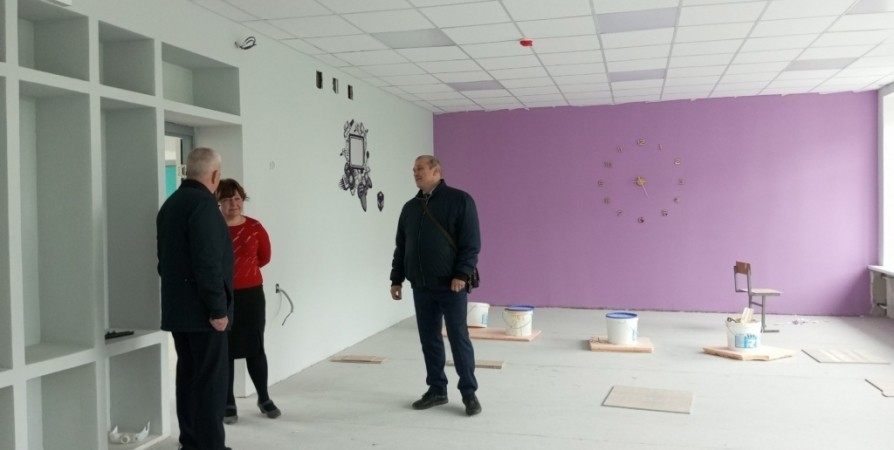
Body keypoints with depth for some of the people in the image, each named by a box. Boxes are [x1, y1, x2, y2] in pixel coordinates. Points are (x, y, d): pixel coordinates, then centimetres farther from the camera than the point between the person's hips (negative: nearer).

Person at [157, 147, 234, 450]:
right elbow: (208, 263, -23)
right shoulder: (203, 204, -16)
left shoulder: (170, 203, 14)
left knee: (188, 375, 13)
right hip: (201, 310, -9)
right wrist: (218, 308, -19)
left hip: (177, 308, 9)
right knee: (211, 380, -3)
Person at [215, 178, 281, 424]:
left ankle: (264, 398, 26)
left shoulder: (255, 228, -1)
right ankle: (229, 404, 18)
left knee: (255, 348, 10)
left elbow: (264, 256, 13)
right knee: (225, 351, 5)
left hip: (251, 294, 2)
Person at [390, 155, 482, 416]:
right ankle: (437, 390, 21)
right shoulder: (410, 207, 14)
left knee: (459, 338, -1)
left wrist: (461, 274, -16)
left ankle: (469, 393, 9)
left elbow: (471, 243, -9)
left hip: (451, 285, -6)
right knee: (429, 339, 10)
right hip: (421, 287, 6)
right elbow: (401, 247, 18)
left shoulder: (459, 200, -4)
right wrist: (397, 278, 13)